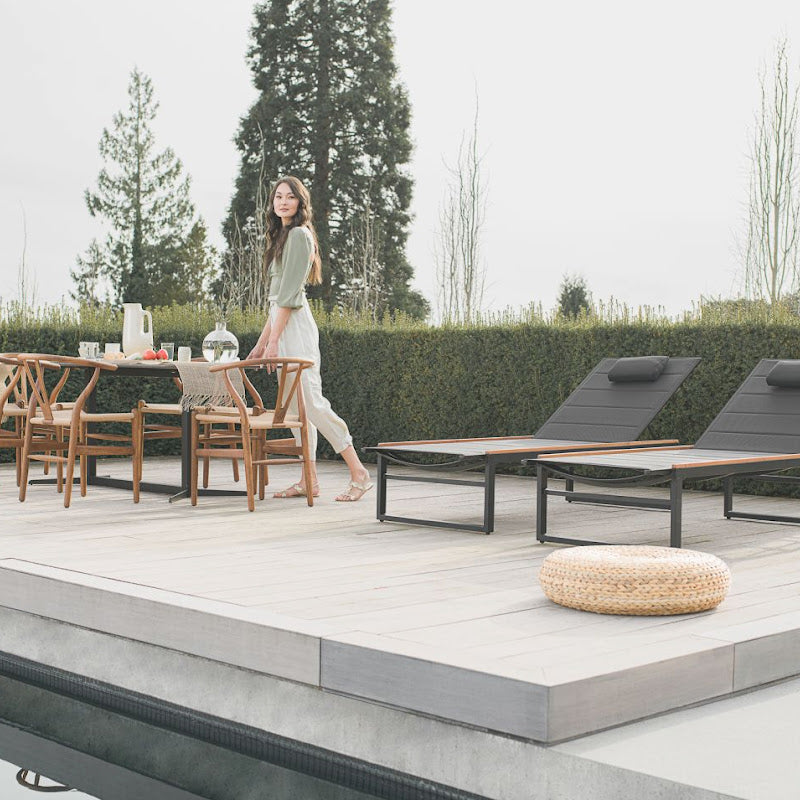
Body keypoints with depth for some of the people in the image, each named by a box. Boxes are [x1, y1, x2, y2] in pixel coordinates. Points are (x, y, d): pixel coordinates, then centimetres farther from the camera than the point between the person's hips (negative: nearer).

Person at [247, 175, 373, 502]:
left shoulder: (299, 234, -9)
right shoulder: (283, 235, 20)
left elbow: (289, 293, -16)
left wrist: (273, 340, -18)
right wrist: (262, 341, 21)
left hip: (294, 326, -10)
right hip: (283, 324, 10)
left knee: (311, 403, -13)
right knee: (297, 407, 8)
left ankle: (359, 474, -10)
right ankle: (309, 481, 11)